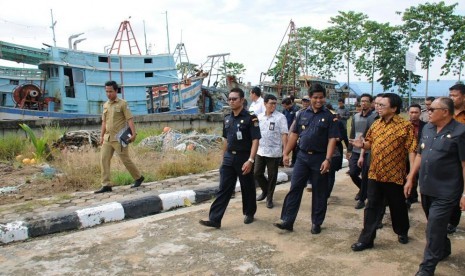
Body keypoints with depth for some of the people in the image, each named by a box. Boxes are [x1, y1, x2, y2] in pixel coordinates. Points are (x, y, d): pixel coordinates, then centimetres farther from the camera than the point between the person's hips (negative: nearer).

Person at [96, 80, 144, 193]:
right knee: (104, 160, -2)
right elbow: (104, 122, 20)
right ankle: (106, 185, 3)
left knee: (125, 160, 1)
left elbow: (129, 119, -12)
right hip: (108, 138, 6)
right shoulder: (105, 105, 14)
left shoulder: (122, 104, -5)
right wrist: (102, 136, 16)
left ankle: (138, 178, 21)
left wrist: (134, 133, -22)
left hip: (119, 138, -6)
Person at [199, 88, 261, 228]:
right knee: (223, 189, 2)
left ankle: (249, 214, 31)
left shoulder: (250, 118, -10)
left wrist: (250, 160, -23)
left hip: (244, 158, -5)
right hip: (228, 158, 5)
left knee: (247, 188, 11)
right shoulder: (227, 119, 9)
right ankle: (215, 219, 3)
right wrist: (224, 157, 18)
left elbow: (255, 140, -15)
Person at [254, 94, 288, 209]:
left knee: (272, 176, 6)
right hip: (260, 151, 4)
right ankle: (265, 190, 33)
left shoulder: (280, 117, -8)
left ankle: (269, 198, 22)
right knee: (257, 173, 8)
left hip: (274, 152, -4)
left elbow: (284, 135, -10)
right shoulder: (259, 117, 5)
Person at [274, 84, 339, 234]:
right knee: (294, 188, 2)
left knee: (319, 192, 8)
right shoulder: (302, 114, 6)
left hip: (319, 158, -3)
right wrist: (286, 153, 6)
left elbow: (332, 139, -9)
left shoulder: (329, 116, -3)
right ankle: (287, 221, 7)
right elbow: (294, 134, 10)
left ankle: (316, 223, 22)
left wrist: (327, 159, -18)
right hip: (302, 156, 3)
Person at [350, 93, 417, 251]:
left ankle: (402, 232, 41)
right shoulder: (376, 124, 7)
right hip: (375, 173, 5)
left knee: (397, 206, 15)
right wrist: (362, 145, -7)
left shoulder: (405, 126, -11)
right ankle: (366, 239, 14)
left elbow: (411, 149, -15)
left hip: (394, 174, -4)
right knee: (372, 207, 7)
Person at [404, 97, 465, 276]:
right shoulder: (427, 129, 7)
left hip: (445, 193, -6)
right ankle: (444, 250, 46)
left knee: (433, 230, -3)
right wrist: (410, 179, 13)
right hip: (426, 189, 6)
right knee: (437, 226, 22)